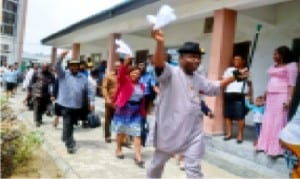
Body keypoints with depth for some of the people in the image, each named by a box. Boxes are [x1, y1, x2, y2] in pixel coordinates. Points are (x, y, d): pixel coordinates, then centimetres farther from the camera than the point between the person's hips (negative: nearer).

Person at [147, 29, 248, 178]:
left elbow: (215, 87, 23)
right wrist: (160, 43, -50)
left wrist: (235, 76, 17)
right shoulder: (171, 73, -12)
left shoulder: (198, 79, 10)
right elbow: (159, 64, -32)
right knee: (158, 162, 18)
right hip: (170, 128, -4)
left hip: (193, 131, 5)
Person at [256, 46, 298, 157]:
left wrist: (288, 99, -19)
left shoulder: (291, 66, -3)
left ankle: (277, 149, -3)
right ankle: (265, 145, 13)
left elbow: (291, 84, -11)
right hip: (271, 96, 7)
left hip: (281, 96, -7)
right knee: (268, 121, 6)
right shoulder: (273, 67, 18)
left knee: (279, 122, -7)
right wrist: (265, 96, 14)